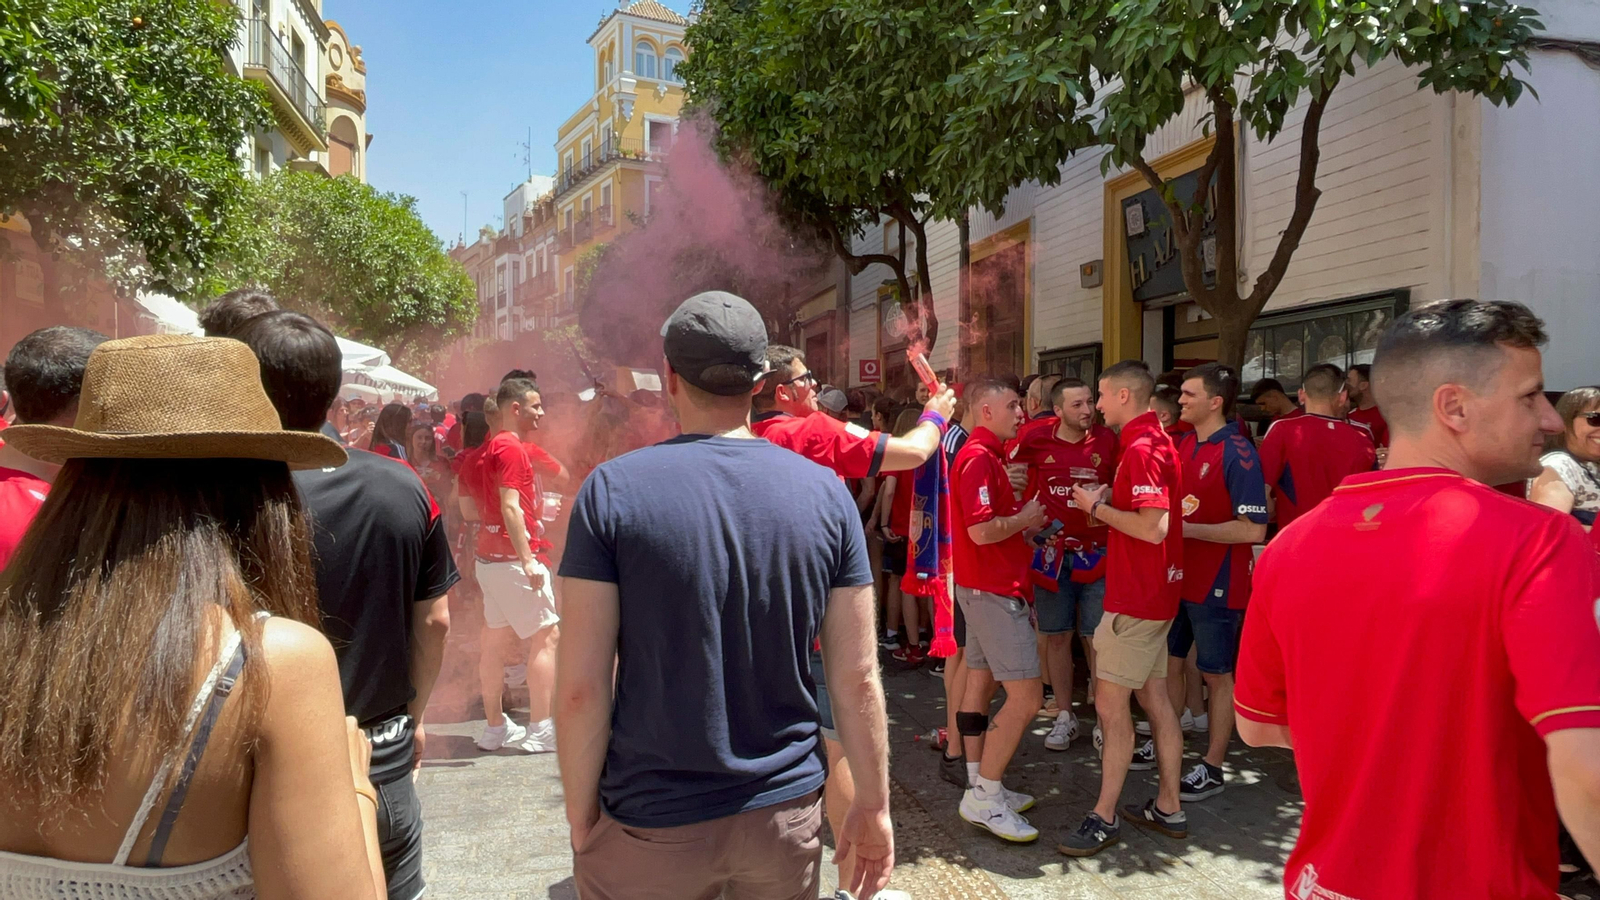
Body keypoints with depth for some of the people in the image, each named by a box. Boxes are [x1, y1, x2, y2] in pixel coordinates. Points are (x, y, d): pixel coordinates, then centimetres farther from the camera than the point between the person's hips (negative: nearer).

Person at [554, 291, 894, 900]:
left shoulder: (611, 490, -13)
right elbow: (857, 677, -5)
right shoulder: (826, 492, -7)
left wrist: (581, 817, -1)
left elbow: (581, 686, -14)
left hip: (650, 825, -2)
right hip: (786, 813, 2)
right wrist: (873, 806, 7)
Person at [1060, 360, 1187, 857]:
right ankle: (1168, 808, 24)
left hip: (1137, 598, -10)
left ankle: (1105, 816, 5)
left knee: (1110, 702, -4)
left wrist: (1097, 507, -16)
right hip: (1155, 592, 10)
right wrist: (1108, 499, 8)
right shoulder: (1157, 441, 14)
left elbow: (1154, 527, -27)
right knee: (1154, 696, 15)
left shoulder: (1141, 449, -19)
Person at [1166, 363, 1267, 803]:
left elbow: (1253, 529, -22)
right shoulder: (1185, 445, 7)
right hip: (1178, 577, 8)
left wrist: (1189, 529, -22)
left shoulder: (1238, 454, -17)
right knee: (1169, 664, 17)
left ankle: (1212, 769, 18)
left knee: (1217, 675, 6)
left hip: (1217, 584, -8)